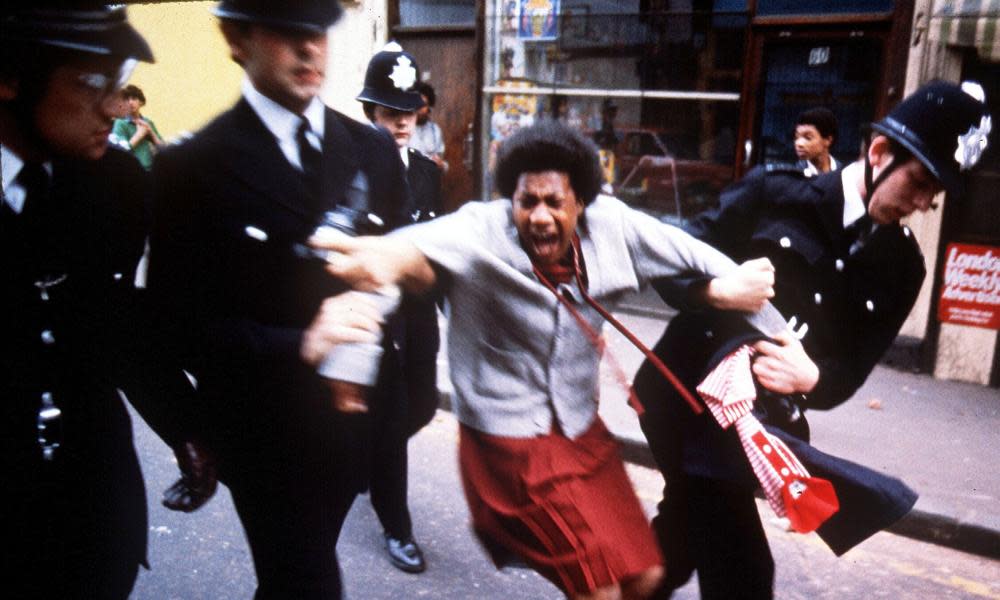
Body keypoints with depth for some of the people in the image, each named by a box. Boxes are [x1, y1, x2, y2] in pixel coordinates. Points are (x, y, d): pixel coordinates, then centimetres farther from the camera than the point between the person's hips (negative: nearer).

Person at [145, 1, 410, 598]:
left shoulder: (373, 149, 2)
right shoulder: (192, 167, -12)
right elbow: (182, 323, -13)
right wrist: (298, 346, -27)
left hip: (361, 418, 4)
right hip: (267, 435, -4)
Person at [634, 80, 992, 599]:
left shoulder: (901, 266, 2)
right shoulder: (775, 192, -10)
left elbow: (851, 369, -2)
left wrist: (810, 377, -24)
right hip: (689, 396, -6)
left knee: (688, 534, 27)